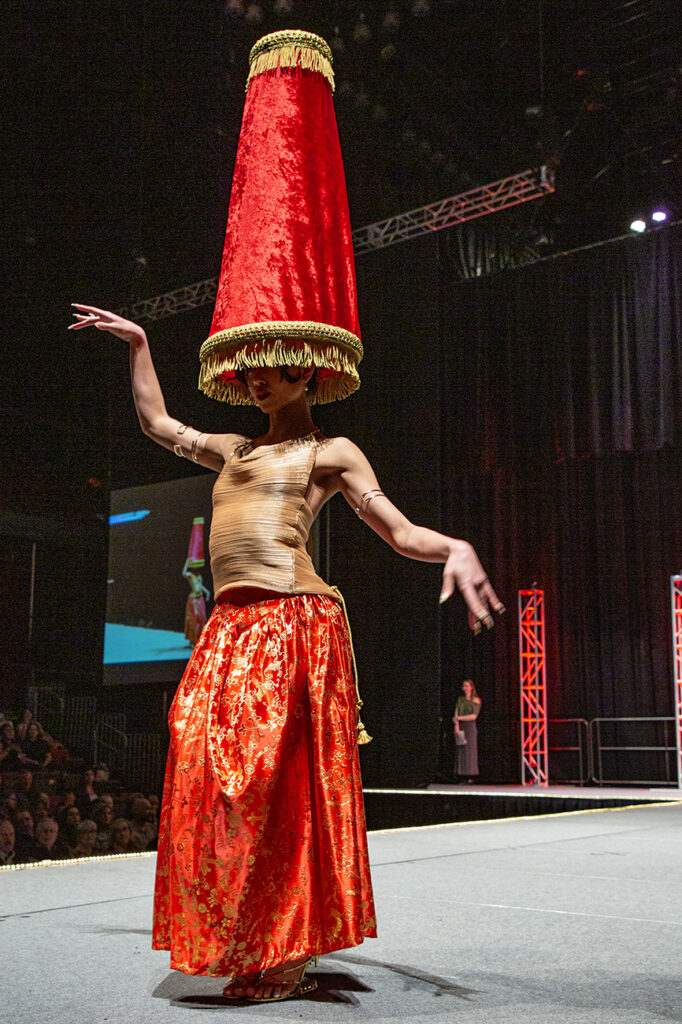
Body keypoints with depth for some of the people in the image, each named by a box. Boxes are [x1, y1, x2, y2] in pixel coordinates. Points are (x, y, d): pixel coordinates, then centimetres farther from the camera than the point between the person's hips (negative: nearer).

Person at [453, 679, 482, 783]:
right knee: (460, 751, -3)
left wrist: (459, 718, -8)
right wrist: (456, 725, -9)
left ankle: (470, 777, -6)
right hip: (460, 727, 4)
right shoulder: (460, 699, 16)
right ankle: (462, 776, -3)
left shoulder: (475, 700, 3)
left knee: (470, 750, -7)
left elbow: (474, 716, -7)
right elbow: (456, 713, 7)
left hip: (470, 727, -4)